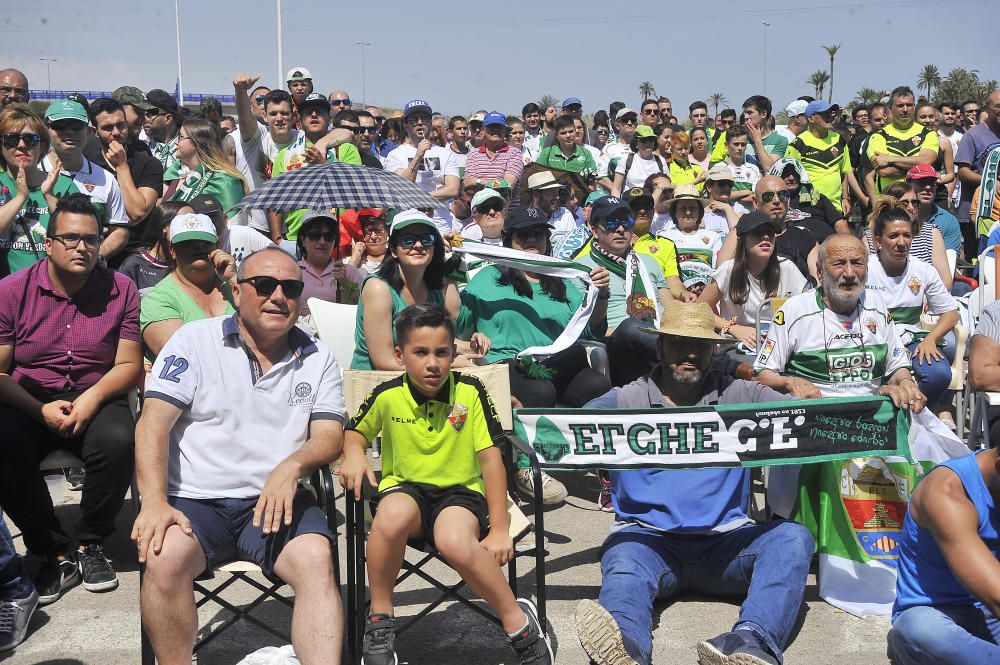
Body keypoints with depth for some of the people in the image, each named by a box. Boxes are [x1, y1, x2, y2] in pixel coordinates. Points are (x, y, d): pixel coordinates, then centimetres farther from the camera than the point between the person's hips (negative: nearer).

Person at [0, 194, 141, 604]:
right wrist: (40, 410, -19)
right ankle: (55, 553, -10)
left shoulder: (121, 290, 1)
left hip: (96, 398, 0)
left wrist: (92, 398, -19)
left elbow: (130, 365, 0)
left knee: (118, 442, -33)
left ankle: (90, 544, -6)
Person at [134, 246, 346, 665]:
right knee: (165, 557, -30)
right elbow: (154, 423, -3)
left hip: (275, 502, 1)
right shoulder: (195, 340, 6)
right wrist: (154, 502, -18)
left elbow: (329, 436, 6)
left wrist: (292, 465, -18)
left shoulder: (317, 357, 12)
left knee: (316, 561, -28)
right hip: (195, 501, -1)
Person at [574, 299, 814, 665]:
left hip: (725, 538, 1)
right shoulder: (625, 401, 11)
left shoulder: (741, 397, 15)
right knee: (624, 565, -33)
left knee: (792, 537, -25)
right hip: (647, 535, -1)